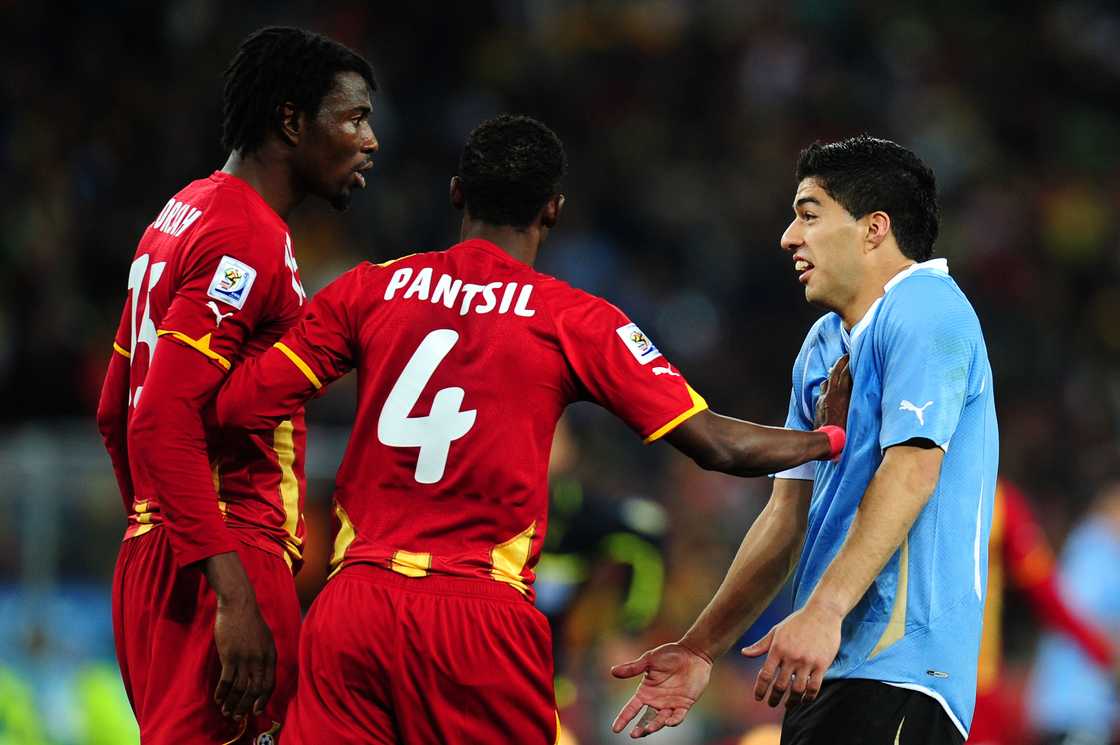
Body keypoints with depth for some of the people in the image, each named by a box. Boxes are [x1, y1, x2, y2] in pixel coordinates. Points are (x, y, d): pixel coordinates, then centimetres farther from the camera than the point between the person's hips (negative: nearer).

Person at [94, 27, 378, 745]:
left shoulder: (182, 214, 19)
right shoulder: (250, 239, -12)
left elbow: (116, 412, 26)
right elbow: (162, 422, -22)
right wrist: (235, 595, -25)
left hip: (153, 556, 10)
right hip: (221, 571, -10)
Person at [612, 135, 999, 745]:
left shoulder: (924, 306, -7)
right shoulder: (821, 345, 22)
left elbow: (912, 469, -19)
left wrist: (824, 610, -26)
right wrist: (700, 649, 19)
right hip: (824, 672, 9)